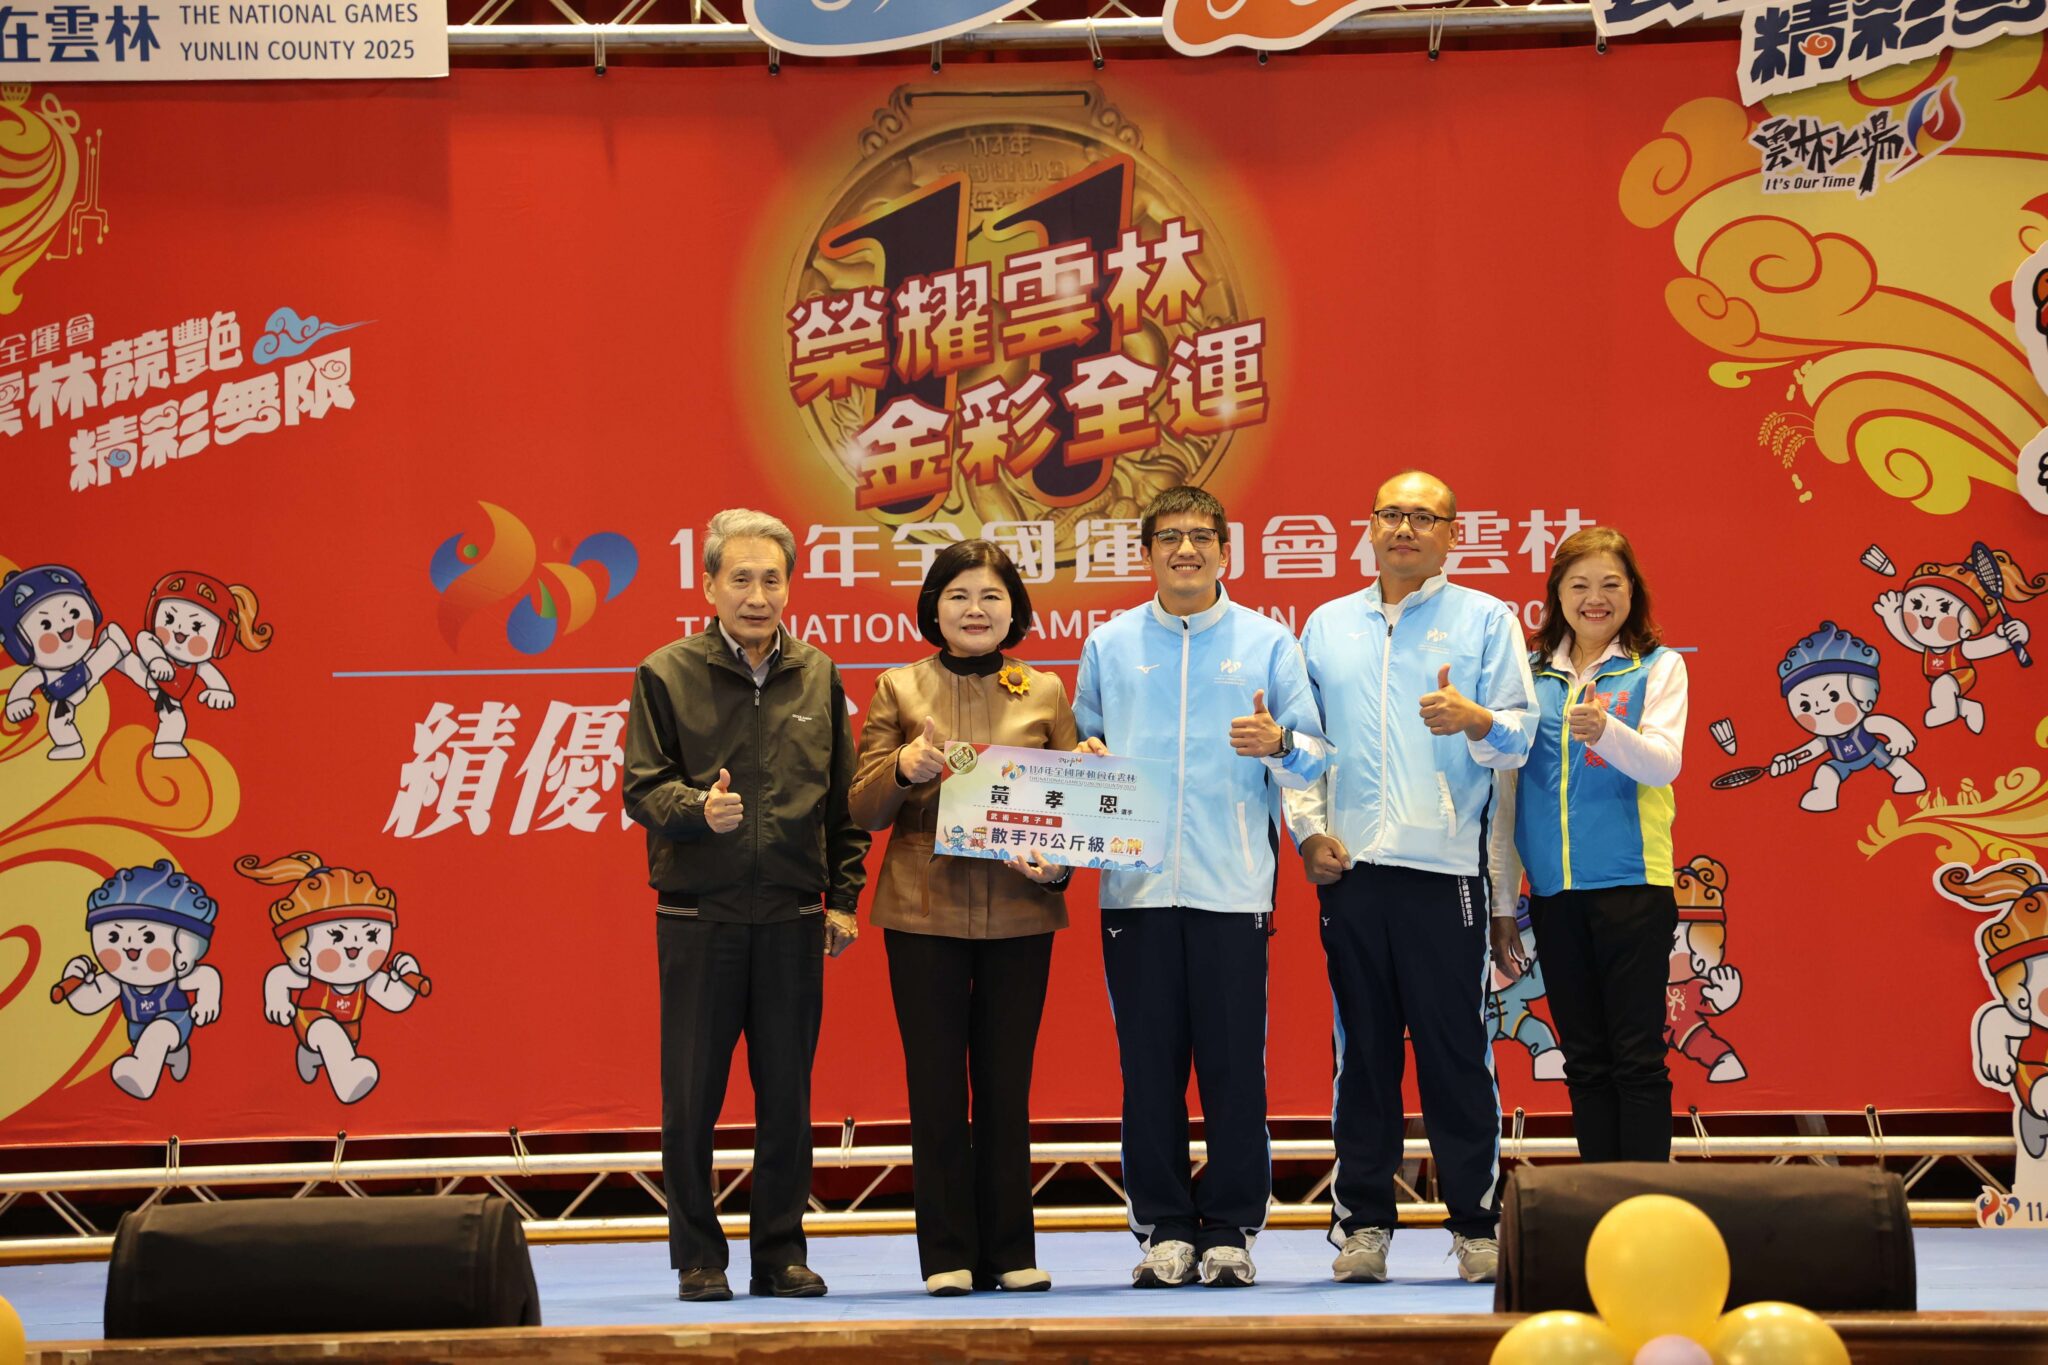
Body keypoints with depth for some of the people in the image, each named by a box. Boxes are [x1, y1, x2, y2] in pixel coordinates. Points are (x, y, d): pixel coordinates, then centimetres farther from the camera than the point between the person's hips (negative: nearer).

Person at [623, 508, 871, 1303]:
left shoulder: (818, 677, 10)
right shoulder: (666, 675, 1)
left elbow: (843, 798, 12)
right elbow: (641, 789, -2)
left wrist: (843, 895, 6)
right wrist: (698, 808, -22)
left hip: (793, 918, 2)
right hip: (697, 917, -2)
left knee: (788, 1097, 6)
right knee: (692, 1096, 2)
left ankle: (781, 1253, 16)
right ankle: (698, 1258, 13)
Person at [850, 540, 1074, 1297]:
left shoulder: (1045, 693, 9)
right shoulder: (899, 688, 6)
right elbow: (864, 809, 3)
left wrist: (1058, 862, -12)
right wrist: (903, 768, -18)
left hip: (1020, 913, 1)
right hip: (924, 910, -1)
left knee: (1007, 1084, 5)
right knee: (937, 1085, 1)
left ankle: (1010, 1252, 13)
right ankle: (948, 1255, 8)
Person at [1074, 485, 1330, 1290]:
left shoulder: (1267, 641, 8)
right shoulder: (1109, 645, 13)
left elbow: (1314, 757, 4)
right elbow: (1082, 744, 17)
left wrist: (1277, 744, -16)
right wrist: (1087, 759, -5)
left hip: (1234, 888, -1)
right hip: (1136, 886, 1)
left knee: (1235, 1066, -1)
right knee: (1149, 1065, 3)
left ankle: (1229, 1231, 8)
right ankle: (1164, 1230, 11)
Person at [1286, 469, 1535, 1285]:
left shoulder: (1485, 620, 8)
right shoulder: (1327, 628, 17)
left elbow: (1519, 736, 0)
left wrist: (1474, 719, -21)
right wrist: (1307, 829, 4)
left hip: (1446, 866, -3)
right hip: (1351, 869, 3)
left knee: (1457, 1052, -3)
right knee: (1361, 1051, 5)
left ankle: (1477, 1225, 3)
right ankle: (1362, 1223, 10)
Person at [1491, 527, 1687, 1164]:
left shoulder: (1658, 667, 2)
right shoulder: (1532, 673, 11)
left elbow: (1664, 763, -12)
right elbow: (1507, 780, 13)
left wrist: (1607, 731, -33)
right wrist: (1500, 889, 10)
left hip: (1631, 880, -4)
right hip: (1554, 889, 4)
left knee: (1636, 1056, -3)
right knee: (1584, 1058, 9)